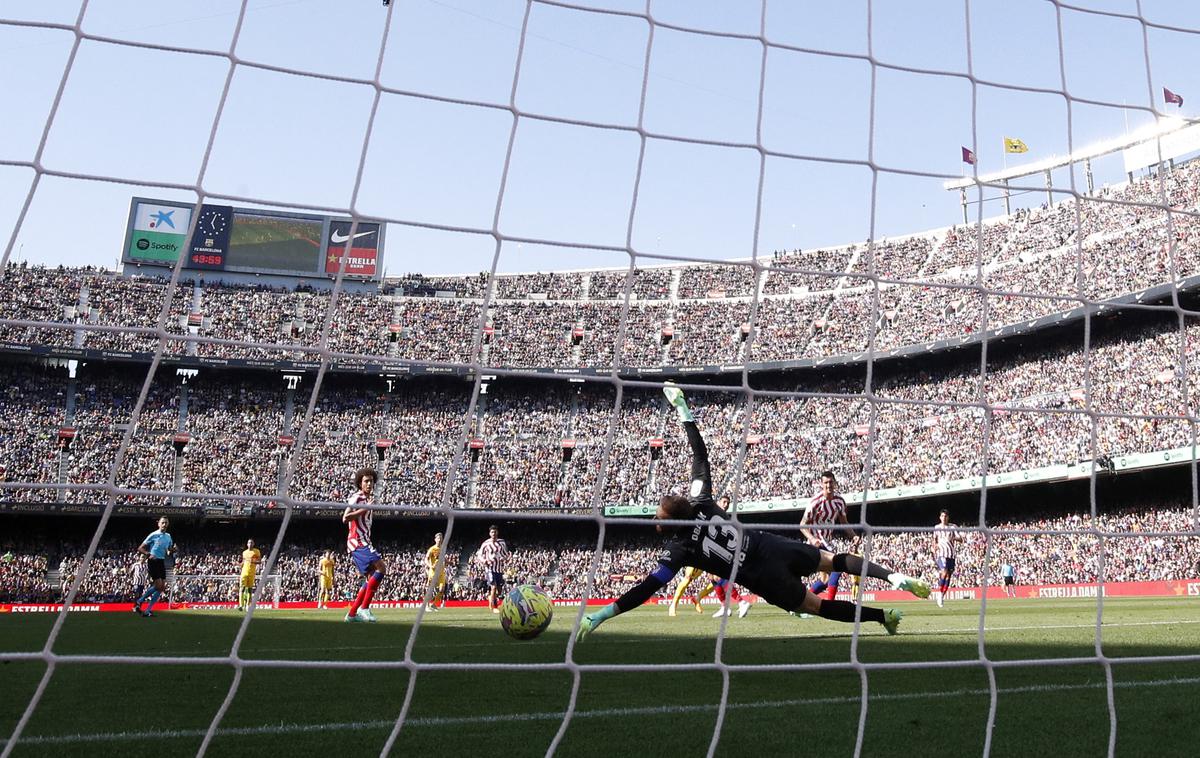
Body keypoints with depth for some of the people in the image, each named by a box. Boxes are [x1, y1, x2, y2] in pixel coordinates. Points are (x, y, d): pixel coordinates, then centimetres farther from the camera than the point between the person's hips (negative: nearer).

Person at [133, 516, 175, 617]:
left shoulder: (168, 536, 12)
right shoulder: (153, 535, -7)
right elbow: (140, 548, -6)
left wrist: (172, 550, -2)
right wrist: (148, 554, -24)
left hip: (162, 562, 7)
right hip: (153, 561, -7)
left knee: (162, 587, 1)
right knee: (158, 585, -15)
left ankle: (148, 610, 7)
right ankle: (139, 601, 3)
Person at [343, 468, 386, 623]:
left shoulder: (367, 500, 22)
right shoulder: (356, 498, -7)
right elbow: (345, 518, -20)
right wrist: (365, 509, -22)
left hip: (364, 543, 10)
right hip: (357, 542, -10)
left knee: (371, 578, 9)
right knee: (381, 568, -22)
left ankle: (352, 613, 12)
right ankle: (364, 607, -20)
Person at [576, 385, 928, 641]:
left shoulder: (678, 549, -15)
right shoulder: (700, 501, -4)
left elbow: (647, 588, -20)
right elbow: (701, 455, 3)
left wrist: (599, 615, -19)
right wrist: (683, 410, 10)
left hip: (765, 579, -4)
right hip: (775, 547, 4)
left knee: (817, 606, 17)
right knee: (834, 560, 22)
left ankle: (883, 615, 20)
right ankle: (894, 576, 13)